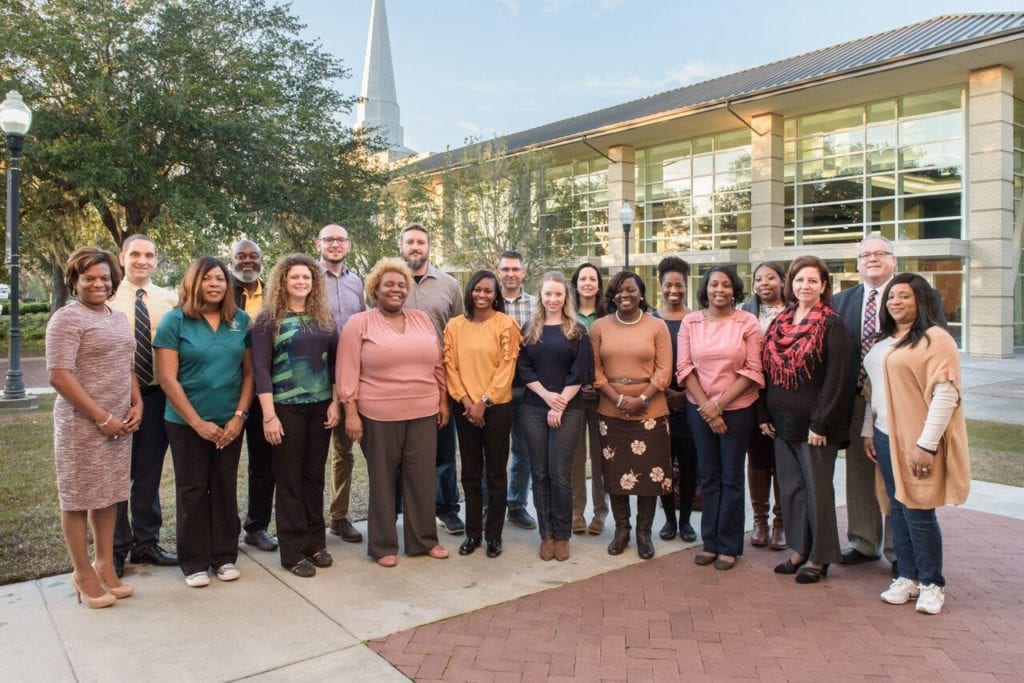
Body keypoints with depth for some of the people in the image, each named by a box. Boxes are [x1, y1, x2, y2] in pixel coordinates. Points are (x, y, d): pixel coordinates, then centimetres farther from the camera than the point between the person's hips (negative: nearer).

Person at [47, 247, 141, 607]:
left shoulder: (119, 318, 13)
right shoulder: (67, 318, -10)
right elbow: (59, 377, -17)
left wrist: (137, 406, 3)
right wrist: (102, 418, -17)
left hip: (119, 422, 7)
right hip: (82, 424, -7)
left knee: (109, 495, 13)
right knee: (79, 498, 5)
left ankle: (105, 566, 26)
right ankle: (82, 573, 18)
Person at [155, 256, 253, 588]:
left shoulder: (241, 320, 3)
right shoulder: (175, 321, -6)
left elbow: (249, 371, 4)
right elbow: (168, 379, -10)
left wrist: (239, 416, -5)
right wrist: (197, 422, -13)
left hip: (230, 423, 3)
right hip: (187, 423, -3)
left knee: (225, 490, 11)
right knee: (192, 492, 7)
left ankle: (225, 556, 25)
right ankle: (193, 562, 21)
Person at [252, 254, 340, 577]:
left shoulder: (324, 317, 9)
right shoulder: (269, 319, -4)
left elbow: (335, 362, 9)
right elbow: (261, 369, -9)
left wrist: (335, 403, 1)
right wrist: (269, 415, -15)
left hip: (321, 407, 4)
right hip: (287, 408, -4)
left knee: (314, 476, 10)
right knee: (289, 478, 4)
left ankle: (315, 542, 22)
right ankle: (293, 551, 13)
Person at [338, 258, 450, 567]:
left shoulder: (422, 320, 10)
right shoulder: (359, 323, -2)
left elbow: (438, 365, 14)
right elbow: (348, 372, -6)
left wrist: (443, 401, 11)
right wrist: (351, 412, -11)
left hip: (423, 413, 4)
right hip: (379, 416, -4)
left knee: (422, 477, 10)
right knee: (383, 479, 8)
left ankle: (424, 539, 25)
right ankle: (383, 545, 20)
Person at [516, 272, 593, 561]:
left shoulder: (577, 331, 4)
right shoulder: (529, 330, 10)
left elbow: (580, 372, -3)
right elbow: (523, 369, 3)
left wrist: (560, 405, -11)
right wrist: (546, 395, -11)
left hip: (567, 410, -2)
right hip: (533, 409, 2)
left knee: (560, 474, -3)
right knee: (540, 473, 5)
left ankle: (562, 535, 11)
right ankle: (546, 534, 15)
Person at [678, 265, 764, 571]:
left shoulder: (747, 322, -4)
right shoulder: (690, 321, 1)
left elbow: (752, 371, -8)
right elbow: (685, 368, -2)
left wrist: (719, 403, -13)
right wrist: (706, 405, -11)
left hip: (737, 408, -2)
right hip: (699, 408, 2)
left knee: (731, 477, 7)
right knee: (708, 476, 11)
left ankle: (729, 546, 18)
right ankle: (710, 542, 22)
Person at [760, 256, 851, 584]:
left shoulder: (832, 324, -9)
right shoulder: (779, 322, 9)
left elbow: (836, 377, -13)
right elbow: (767, 370, 11)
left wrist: (820, 423, -17)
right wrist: (764, 415, 6)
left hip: (814, 422, -6)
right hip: (782, 421, 6)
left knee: (817, 488, 5)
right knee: (790, 486, 13)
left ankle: (819, 558, 19)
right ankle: (800, 549, 27)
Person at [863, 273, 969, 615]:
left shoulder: (936, 339, -9)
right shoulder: (882, 342, 14)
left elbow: (946, 394, -15)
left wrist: (927, 443, -18)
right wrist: (868, 431, 16)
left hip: (918, 441, -7)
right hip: (886, 437, 7)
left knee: (918, 511, -3)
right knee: (898, 509, 11)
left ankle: (932, 583, 14)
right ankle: (907, 577, 22)